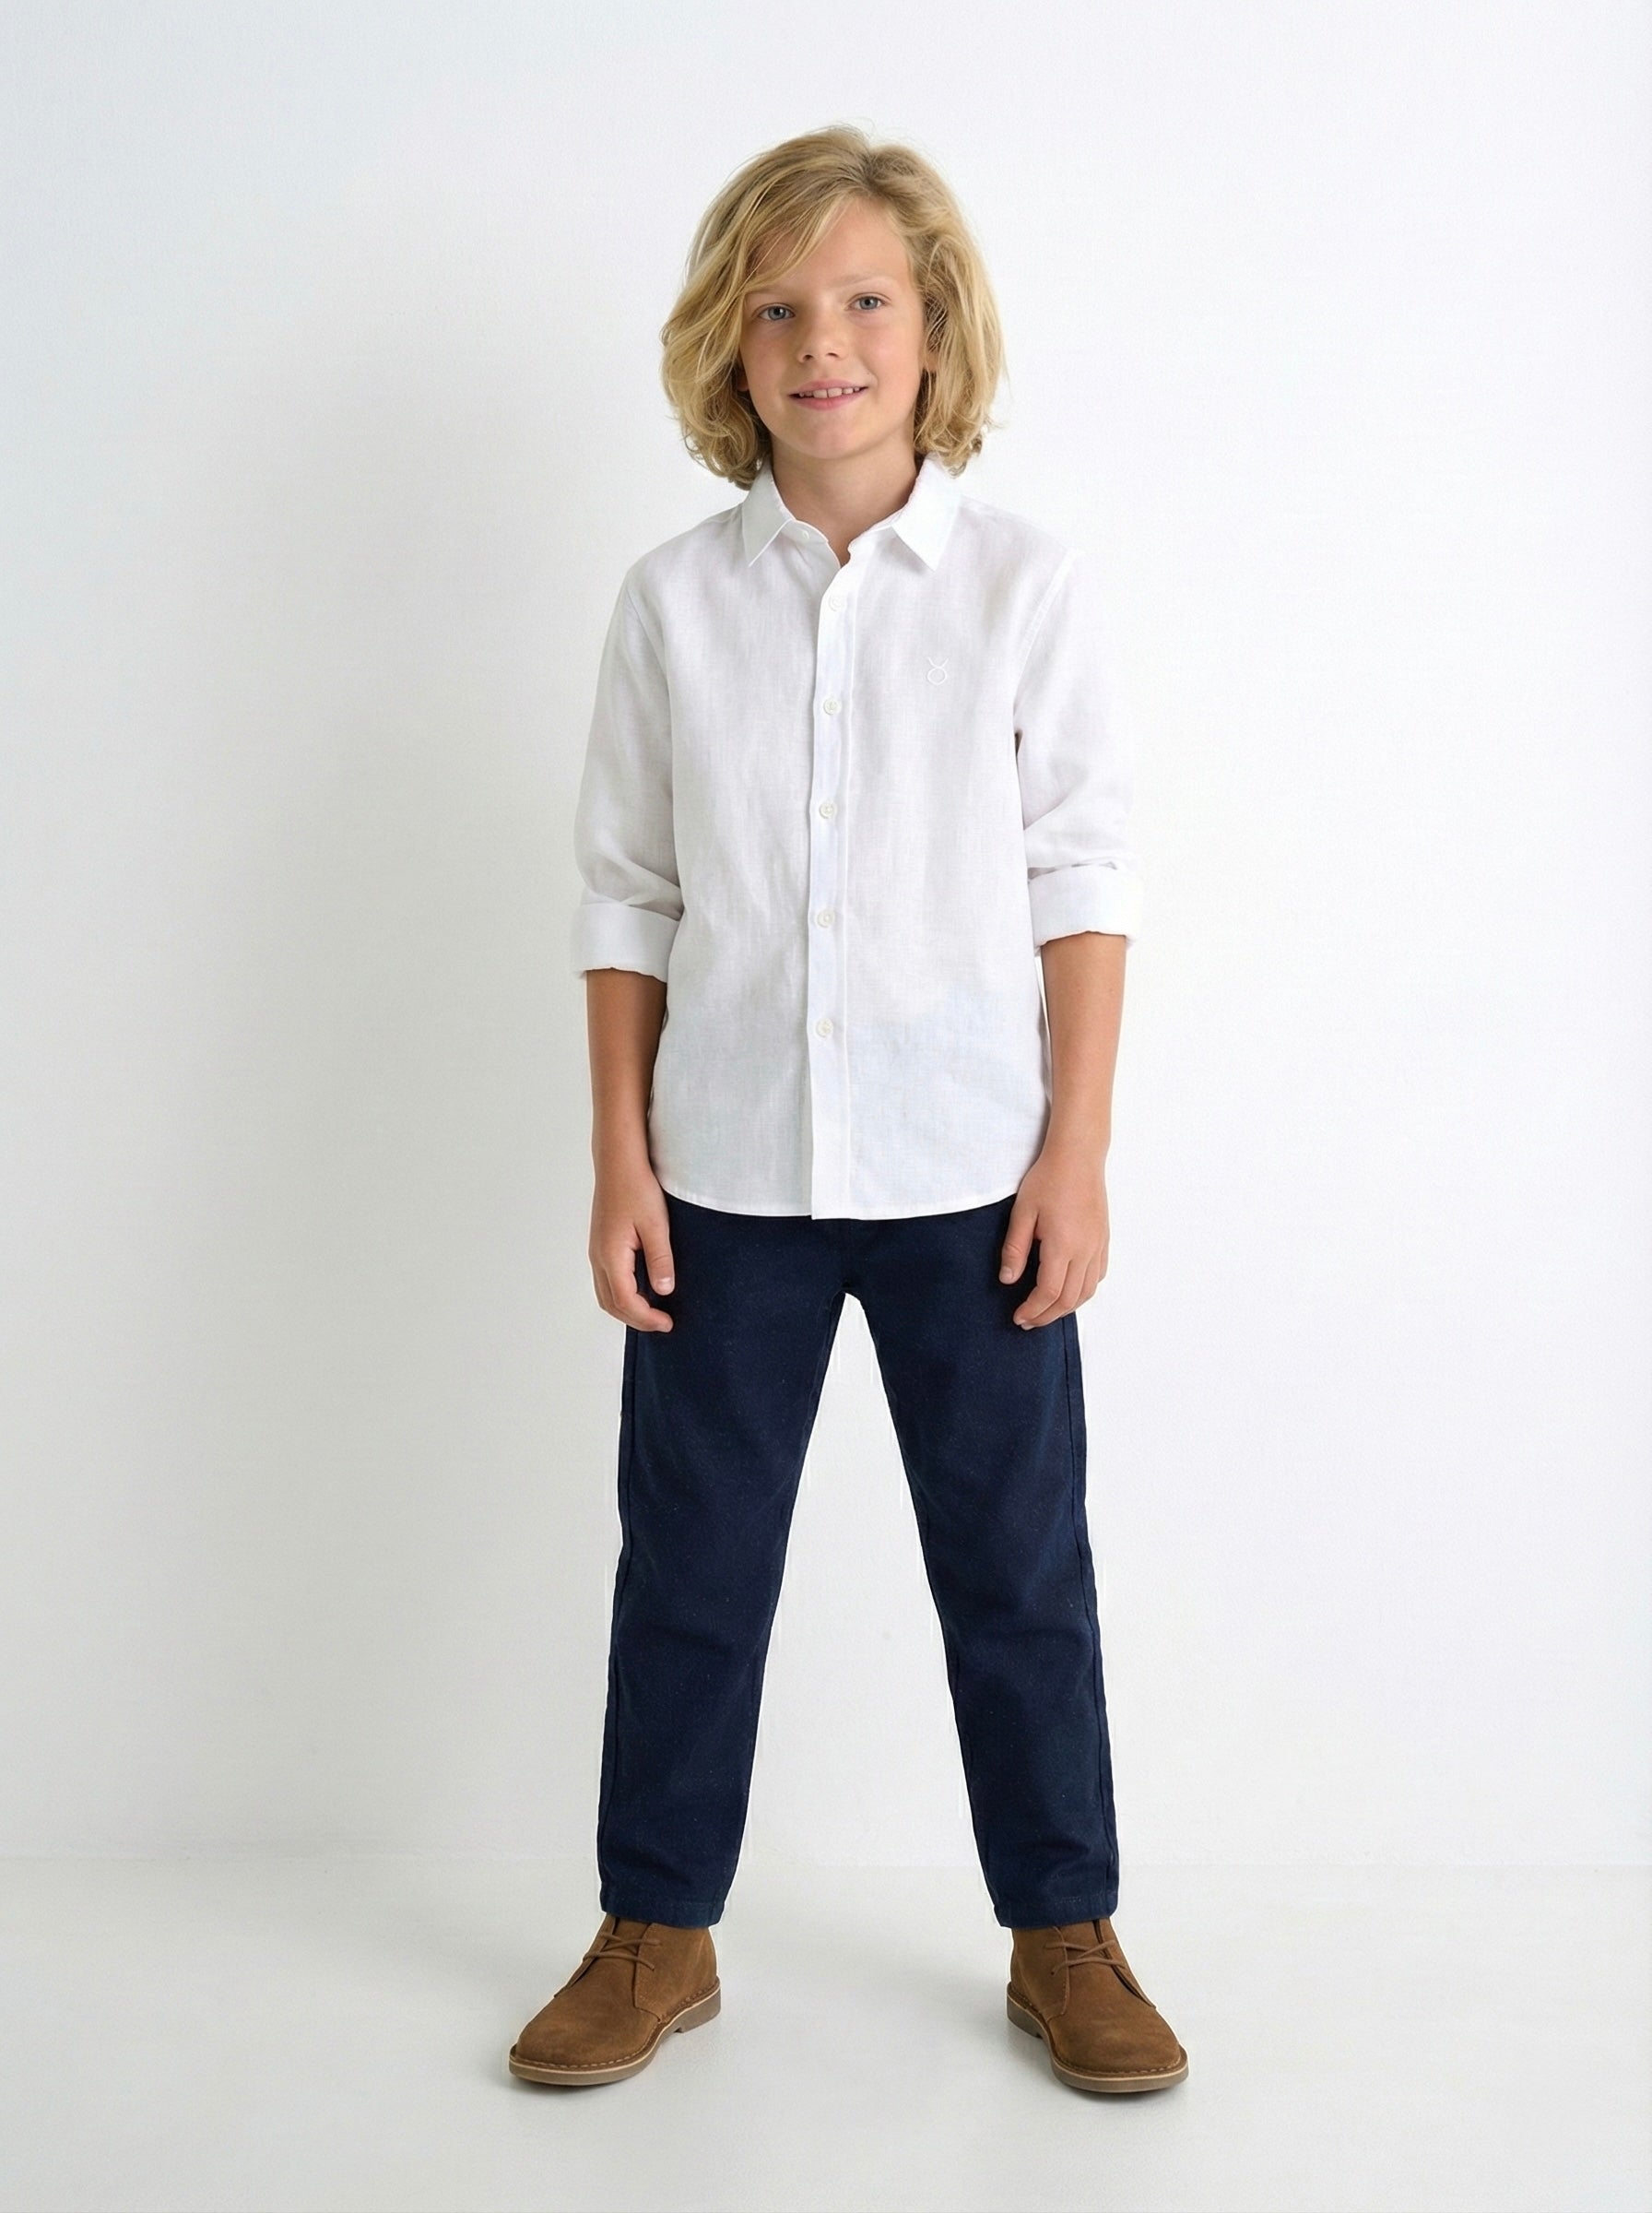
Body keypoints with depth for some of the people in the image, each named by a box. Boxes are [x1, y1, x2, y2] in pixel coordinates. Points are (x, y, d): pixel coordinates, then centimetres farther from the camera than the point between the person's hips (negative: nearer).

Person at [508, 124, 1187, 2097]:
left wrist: (1077, 1154, -5)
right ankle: (656, 1934, 30)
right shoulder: (673, 602, 1)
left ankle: (1064, 1935, 29)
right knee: (690, 1560, 12)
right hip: (728, 1176, 2)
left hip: (969, 1173, -1)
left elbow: (1084, 887, -1)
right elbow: (628, 898, 4)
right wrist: (621, 1163, 0)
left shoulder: (1028, 588, -2)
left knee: (1017, 1561, 10)